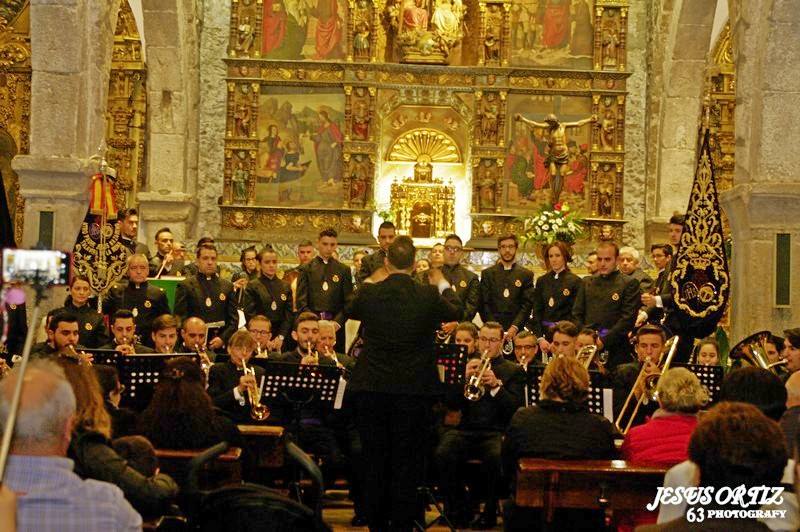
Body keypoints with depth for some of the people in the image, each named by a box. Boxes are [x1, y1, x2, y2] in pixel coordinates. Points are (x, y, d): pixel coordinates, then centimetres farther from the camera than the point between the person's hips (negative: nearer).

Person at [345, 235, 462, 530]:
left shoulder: (368, 293, -9)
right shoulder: (429, 296, -11)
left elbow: (349, 312, 15)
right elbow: (456, 312, 11)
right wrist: (443, 285, 29)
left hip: (371, 389, 1)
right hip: (414, 390, -1)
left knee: (375, 460, 11)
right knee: (407, 462, 7)